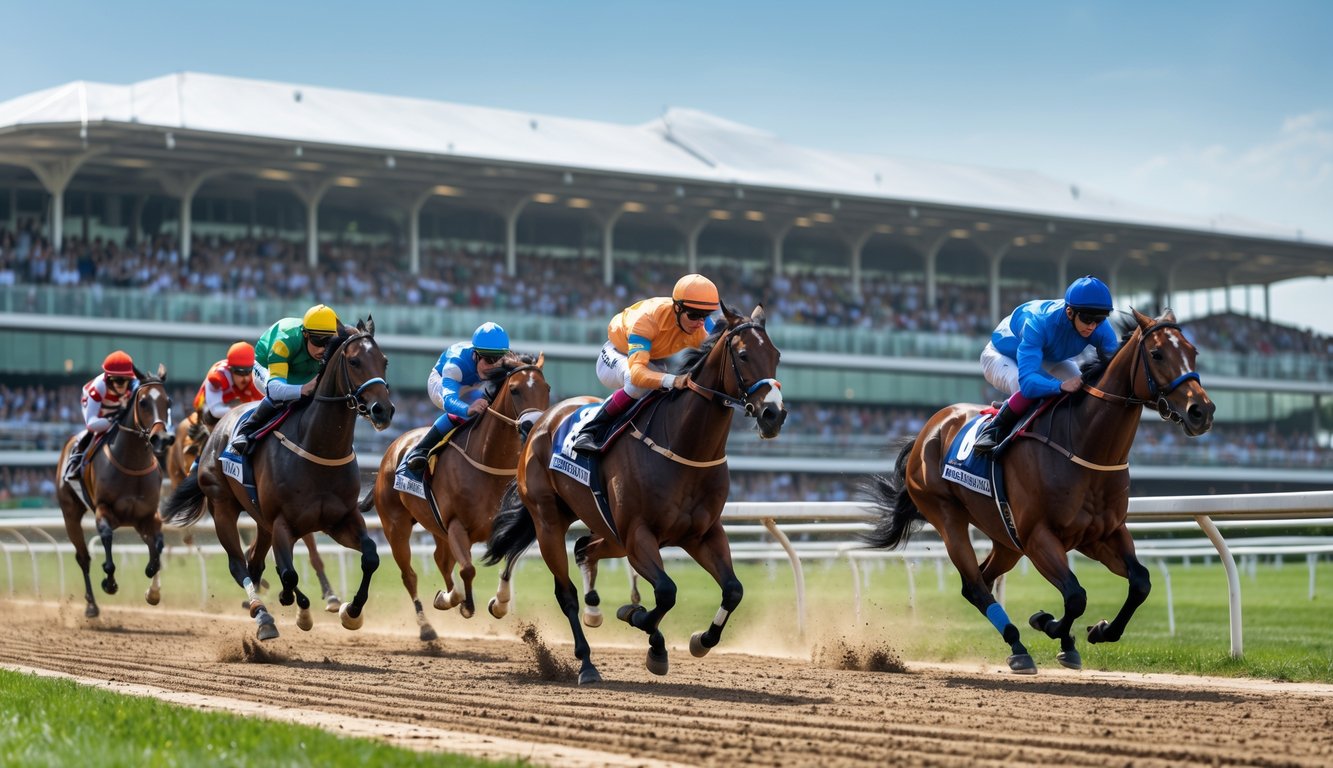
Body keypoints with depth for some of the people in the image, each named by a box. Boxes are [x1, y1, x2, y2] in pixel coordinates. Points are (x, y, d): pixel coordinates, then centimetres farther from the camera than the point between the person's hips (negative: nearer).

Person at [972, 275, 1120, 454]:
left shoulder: (1100, 327, -28)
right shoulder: (1038, 323, -44)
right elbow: (1027, 381, -52)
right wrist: (1061, 386, -70)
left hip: (1049, 358, 6)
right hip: (1003, 357, -6)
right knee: (1028, 391, -38)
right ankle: (993, 431, -15)